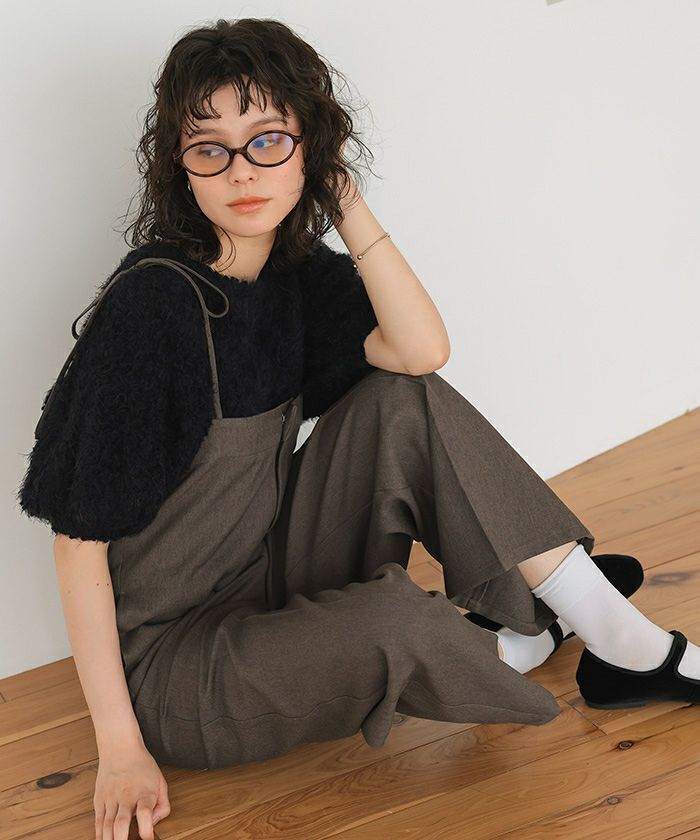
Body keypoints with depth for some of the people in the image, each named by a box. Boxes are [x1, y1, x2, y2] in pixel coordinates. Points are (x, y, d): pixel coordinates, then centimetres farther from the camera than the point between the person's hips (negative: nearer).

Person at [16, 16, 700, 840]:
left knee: (406, 401, -9)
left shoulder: (294, 269, 1)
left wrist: (346, 200, -14)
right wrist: (119, 747, -21)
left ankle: (623, 639, -4)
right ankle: (511, 652, 2)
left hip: (278, 591, 7)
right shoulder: (153, 302, -22)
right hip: (170, 660, -7)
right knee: (391, 620, -35)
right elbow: (80, 533, -21)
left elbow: (421, 350, -16)